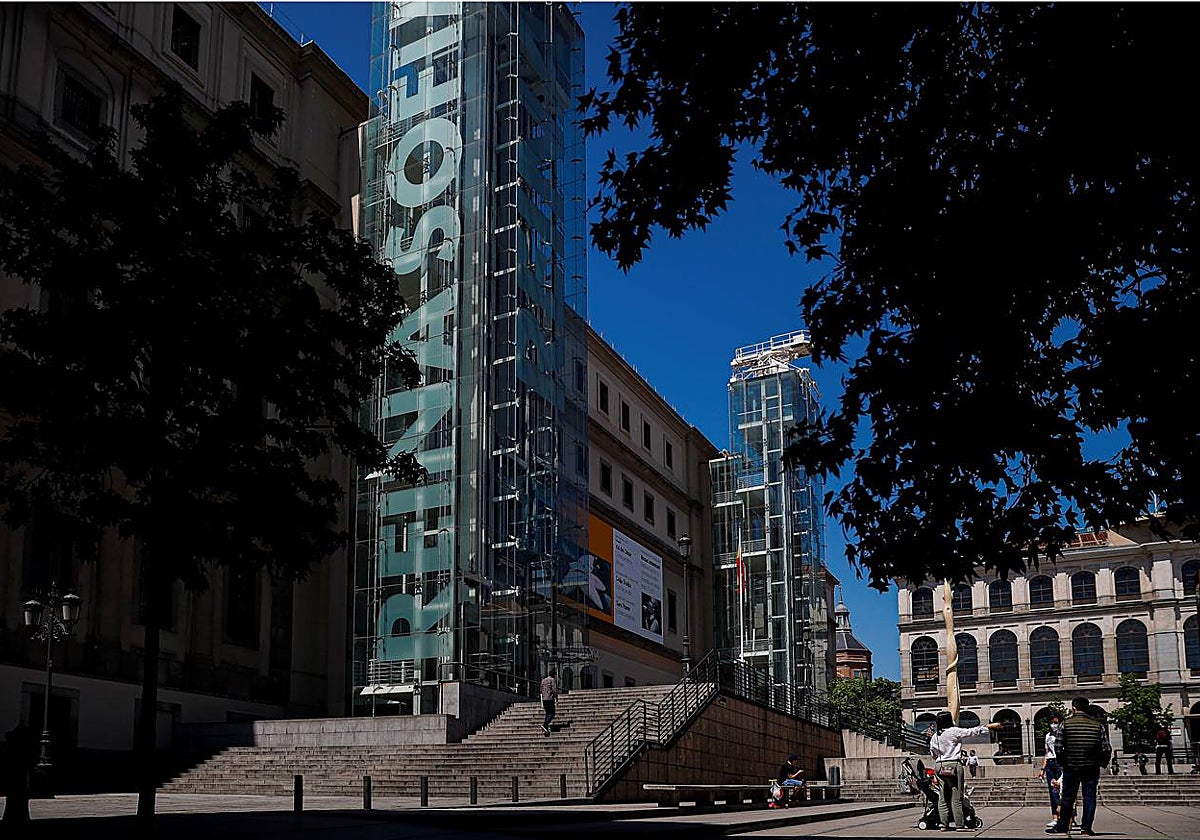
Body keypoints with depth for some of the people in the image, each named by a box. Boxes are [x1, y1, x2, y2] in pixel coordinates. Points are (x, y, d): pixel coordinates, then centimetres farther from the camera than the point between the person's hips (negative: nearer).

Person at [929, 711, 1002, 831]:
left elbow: (933, 753, 12)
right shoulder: (954, 731, -9)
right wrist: (989, 726, 4)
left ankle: (943, 824, 6)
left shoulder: (934, 736, 7)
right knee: (956, 796, -2)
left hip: (939, 766, 6)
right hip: (953, 764, -6)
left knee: (942, 797, 7)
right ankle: (959, 824, 0)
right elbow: (972, 732, -4)